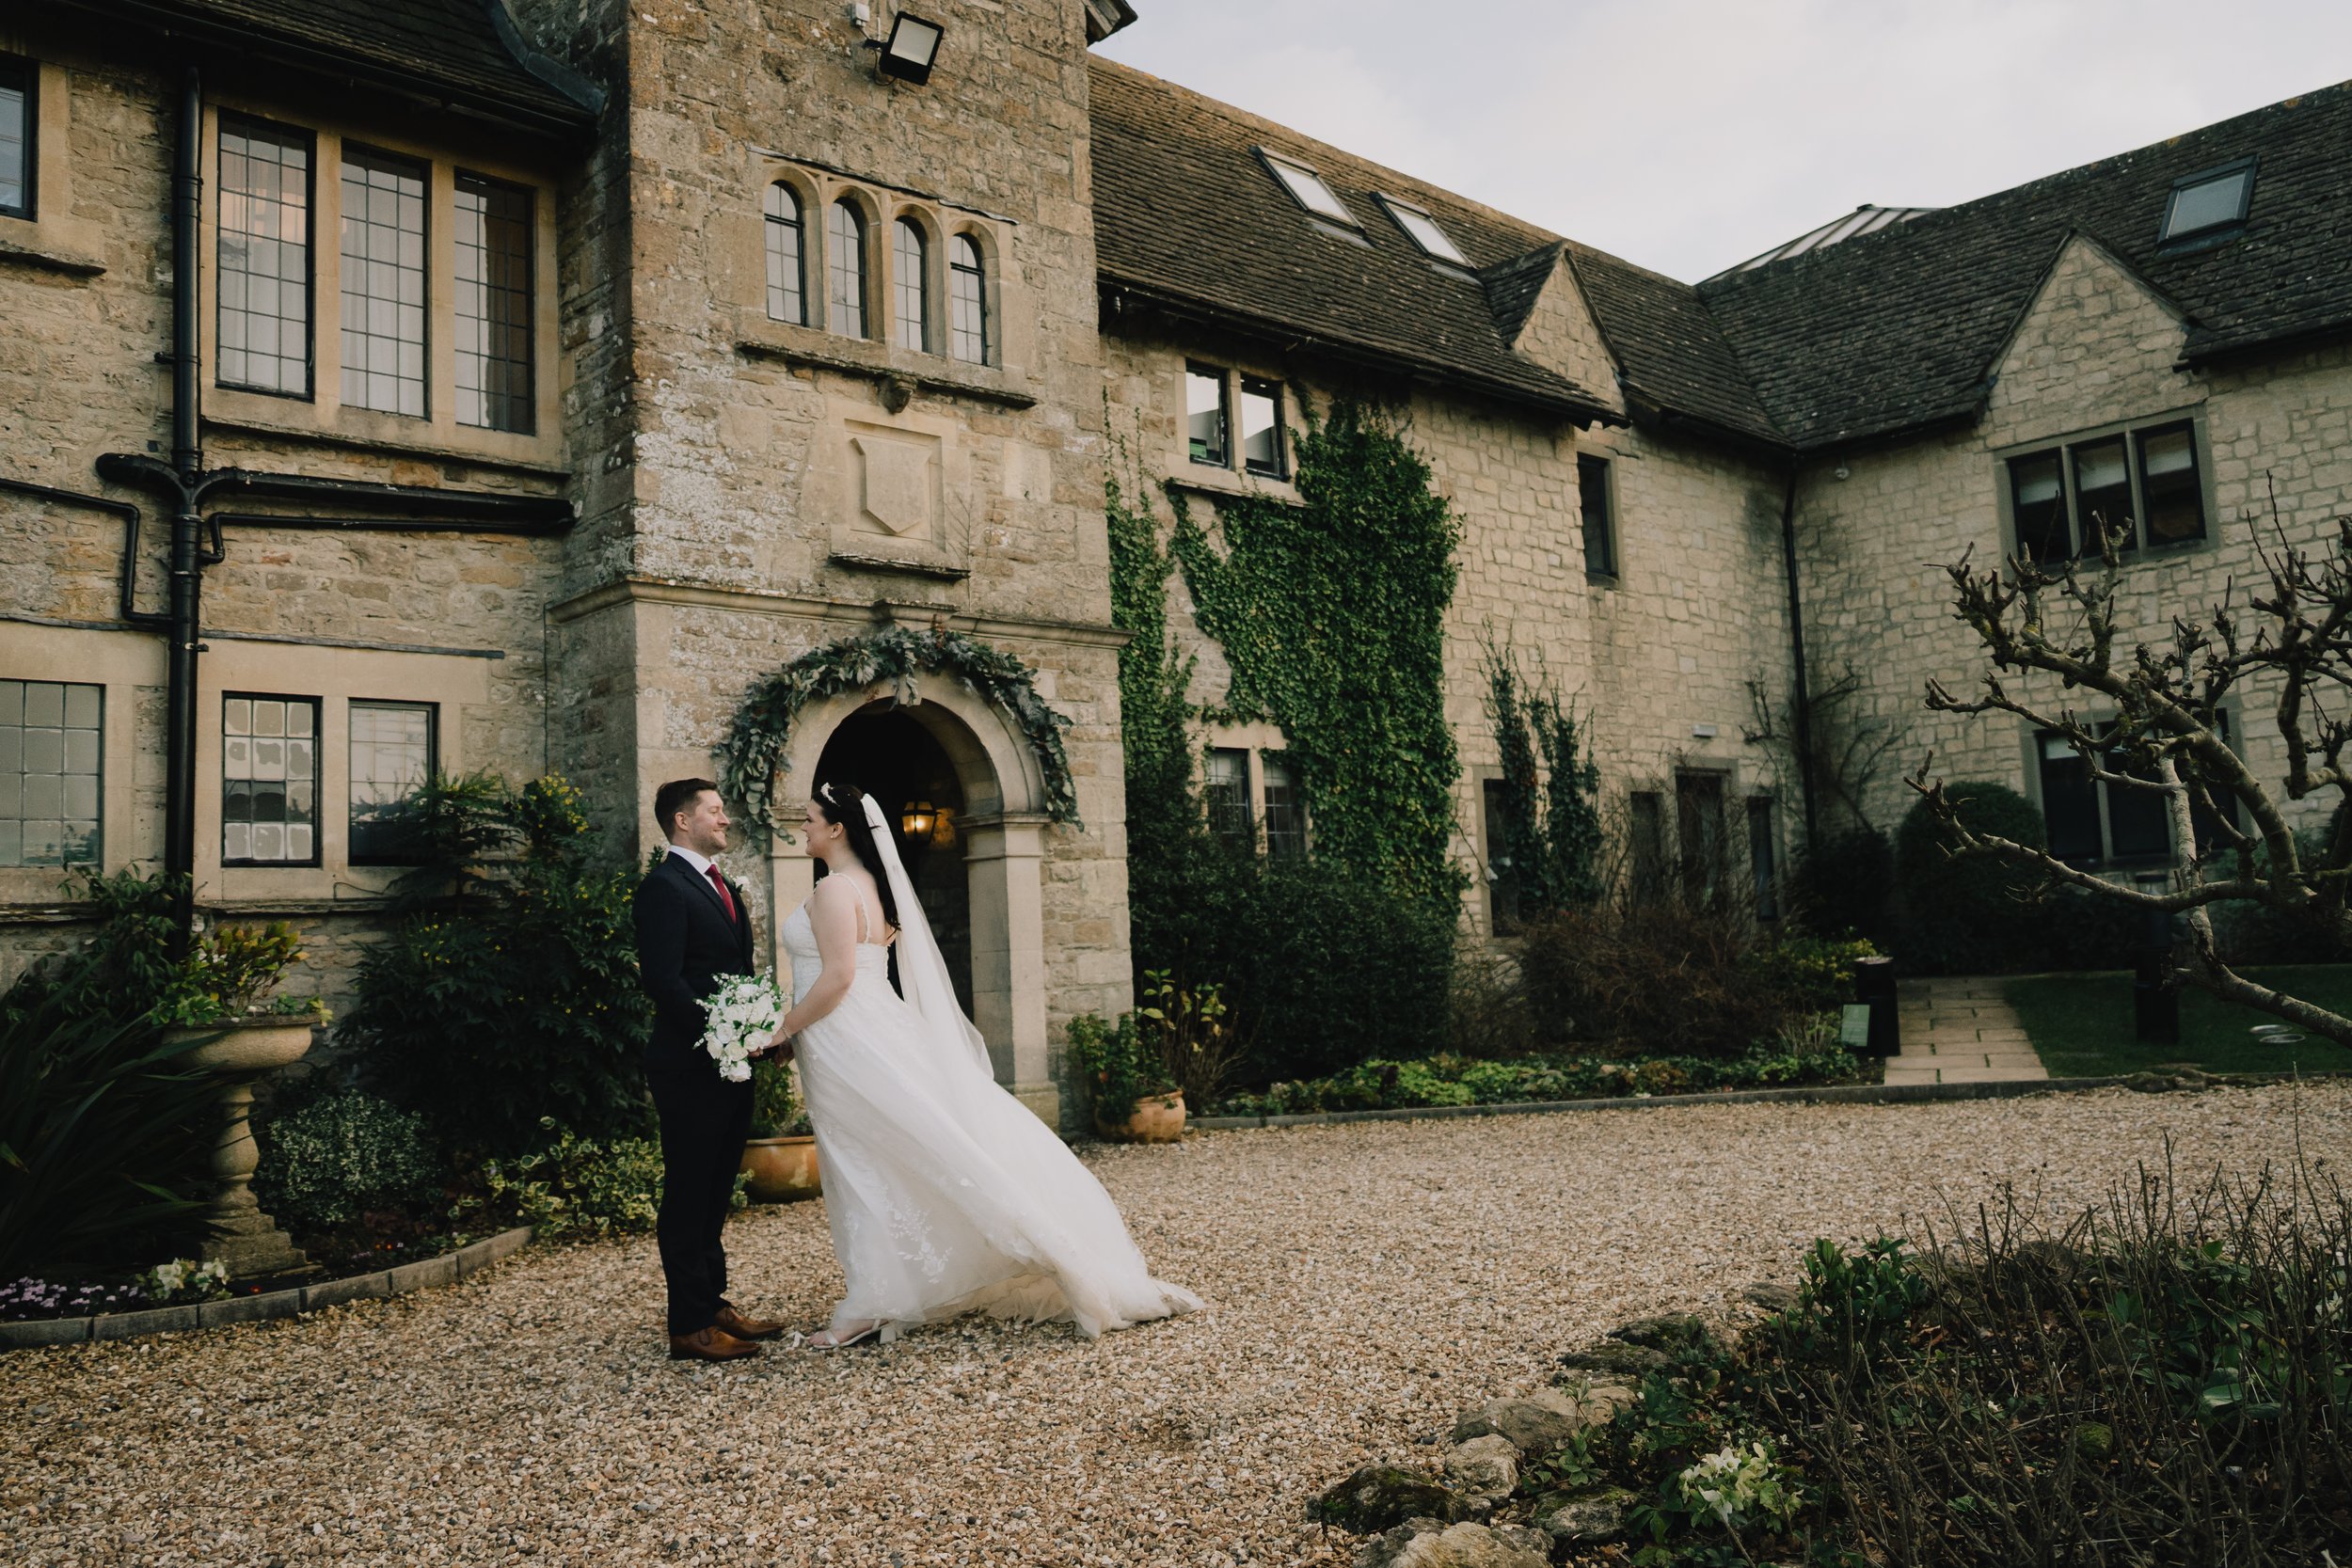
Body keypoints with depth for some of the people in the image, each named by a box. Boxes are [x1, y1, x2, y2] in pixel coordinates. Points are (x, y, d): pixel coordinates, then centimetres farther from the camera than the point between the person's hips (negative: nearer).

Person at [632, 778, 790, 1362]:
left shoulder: (723, 887, 17)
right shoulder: (664, 886, -11)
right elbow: (661, 979, -20)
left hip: (730, 1063, 9)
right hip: (689, 1066, -9)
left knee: (713, 1191, 16)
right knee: (687, 1193, -1)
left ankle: (713, 1305, 26)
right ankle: (689, 1327, 5)